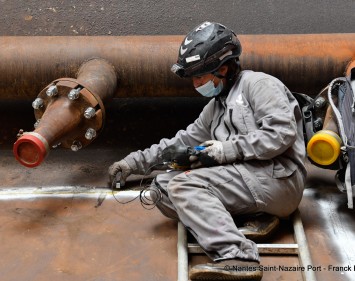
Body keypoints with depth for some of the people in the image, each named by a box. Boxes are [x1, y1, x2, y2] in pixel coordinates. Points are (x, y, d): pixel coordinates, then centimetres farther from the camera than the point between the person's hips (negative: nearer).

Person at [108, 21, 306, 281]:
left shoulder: (257, 83, 0)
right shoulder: (215, 108, 26)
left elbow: (281, 132, -13)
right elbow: (182, 142, 24)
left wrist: (230, 149, -12)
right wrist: (135, 162, 16)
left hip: (277, 176, -8)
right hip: (248, 181, 9)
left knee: (185, 184, -23)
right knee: (162, 188, -3)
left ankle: (237, 256, -36)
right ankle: (228, 227, -21)